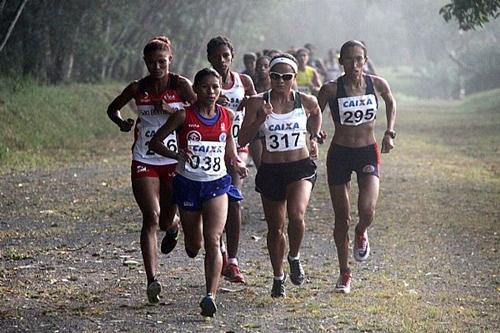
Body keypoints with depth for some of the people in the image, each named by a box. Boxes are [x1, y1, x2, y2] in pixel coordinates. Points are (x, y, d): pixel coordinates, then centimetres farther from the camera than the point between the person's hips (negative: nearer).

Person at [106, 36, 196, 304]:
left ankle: (172, 227, 51)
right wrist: (121, 122, -5)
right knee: (151, 219, -13)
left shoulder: (180, 85, -4)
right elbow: (112, 108, 16)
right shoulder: (138, 88, 1)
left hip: (174, 161, 0)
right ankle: (152, 281, -17)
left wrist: (171, 110, -23)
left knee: (165, 221, 11)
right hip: (144, 162, 0)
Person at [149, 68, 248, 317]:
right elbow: (155, 141, -5)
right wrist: (176, 155, -23)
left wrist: (236, 162, 3)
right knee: (194, 244, 12)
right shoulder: (184, 116, -8)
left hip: (216, 184, 1)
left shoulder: (226, 116, 2)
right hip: (188, 183, -1)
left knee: (212, 241, -15)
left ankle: (211, 296, -20)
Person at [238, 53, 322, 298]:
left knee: (296, 215, -25)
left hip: (301, 167, -1)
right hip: (270, 171, 1)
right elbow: (242, 140, -8)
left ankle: (294, 258, 4)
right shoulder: (257, 103, -5)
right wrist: (261, 119, -20)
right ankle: (278, 276, 31)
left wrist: (314, 137, 11)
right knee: (275, 228, 11)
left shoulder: (306, 101, -2)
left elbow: (316, 113, 24)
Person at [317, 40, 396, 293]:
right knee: (342, 219, 5)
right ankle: (344, 273, 22)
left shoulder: (377, 84, -6)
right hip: (339, 154, 0)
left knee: (367, 210, -20)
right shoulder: (331, 89, -12)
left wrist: (389, 133, 7)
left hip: (368, 153, 1)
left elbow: (391, 102, 15)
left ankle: (361, 234, 18)